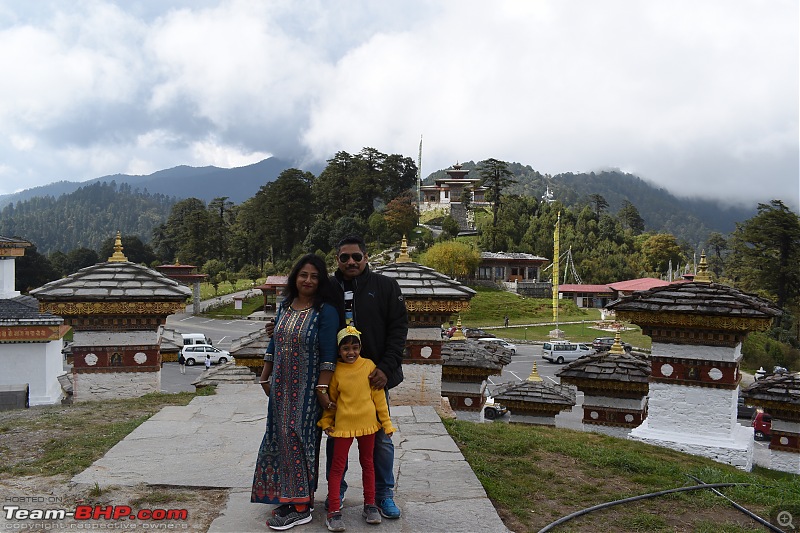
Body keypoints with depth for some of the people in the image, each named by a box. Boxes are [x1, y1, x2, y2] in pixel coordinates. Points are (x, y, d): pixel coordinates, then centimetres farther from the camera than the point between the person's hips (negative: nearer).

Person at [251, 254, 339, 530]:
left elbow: (328, 354, -15)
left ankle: (300, 507, 11)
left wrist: (322, 389, -18)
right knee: (281, 438, 12)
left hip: (307, 389, -6)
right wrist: (265, 377, 17)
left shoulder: (326, 311, -11)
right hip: (281, 387, 6)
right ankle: (287, 497, 27)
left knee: (300, 439, -1)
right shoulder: (284, 307, 7)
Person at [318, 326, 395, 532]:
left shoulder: (369, 366, -6)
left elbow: (378, 396, -1)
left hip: (367, 423, 1)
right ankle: (334, 511, 8)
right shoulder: (336, 371, -6)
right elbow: (331, 399, 4)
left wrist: (386, 422, 2)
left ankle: (370, 505, 28)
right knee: (337, 466, 1)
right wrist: (326, 422, 1)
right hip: (343, 424, -1)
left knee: (367, 463, 15)